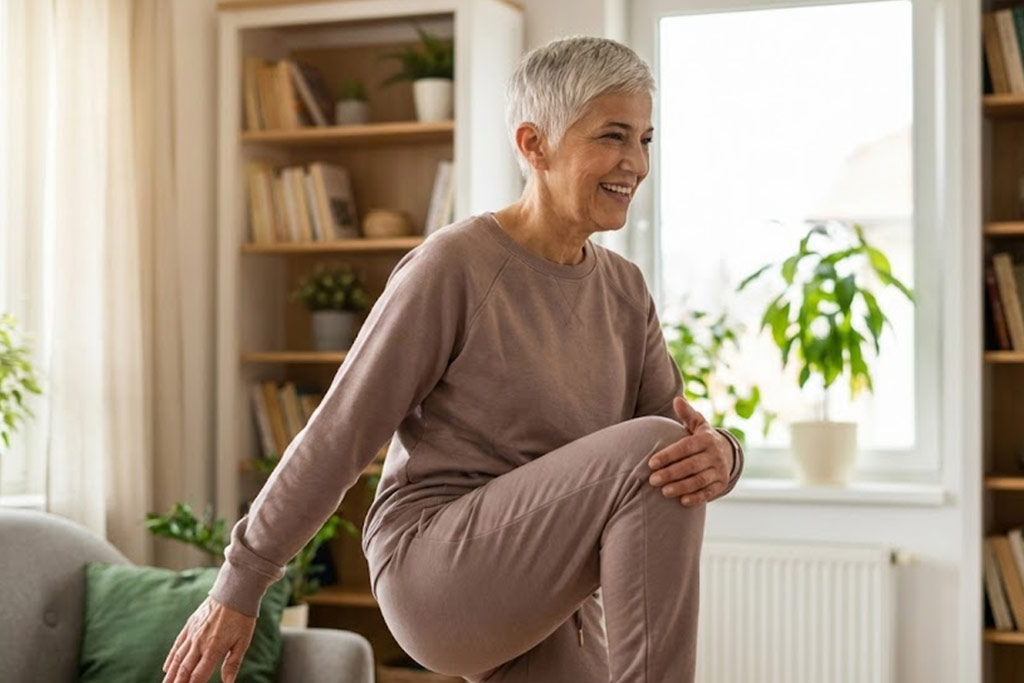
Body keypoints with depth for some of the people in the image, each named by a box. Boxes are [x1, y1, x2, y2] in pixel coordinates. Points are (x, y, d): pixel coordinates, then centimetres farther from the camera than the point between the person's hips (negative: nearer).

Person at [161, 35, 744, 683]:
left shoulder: (624, 289, 7)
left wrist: (717, 457, -24)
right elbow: (337, 436, -12)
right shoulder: (451, 267, -15)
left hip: (546, 603, 8)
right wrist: (238, 585, -8)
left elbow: (684, 435, 1)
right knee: (649, 450, -26)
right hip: (438, 572, -8)